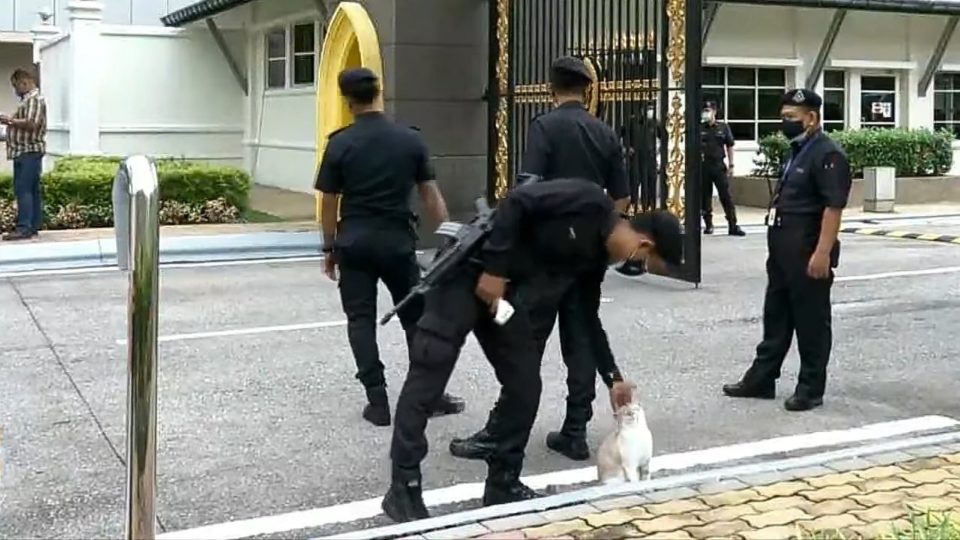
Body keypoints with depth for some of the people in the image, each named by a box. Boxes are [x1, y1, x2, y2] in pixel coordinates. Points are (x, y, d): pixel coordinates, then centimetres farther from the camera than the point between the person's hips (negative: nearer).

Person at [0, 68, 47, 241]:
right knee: (32, 190, 9)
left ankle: (24, 228, -19)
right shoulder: (27, 99, 22)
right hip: (24, 151, 10)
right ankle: (33, 227, 11)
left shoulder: (34, 99, -10)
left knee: (23, 189, -15)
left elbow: (31, 124, -21)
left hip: (29, 152, -10)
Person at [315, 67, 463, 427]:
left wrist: (329, 248, 8)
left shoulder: (340, 144, -5)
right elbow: (430, 194, 1)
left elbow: (329, 202, -2)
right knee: (416, 317, 11)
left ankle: (377, 401, 3)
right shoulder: (410, 140, -2)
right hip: (397, 241, 1)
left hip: (354, 242, -1)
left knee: (361, 320, 5)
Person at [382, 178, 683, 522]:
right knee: (427, 378, -7)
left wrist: (613, 377, 25)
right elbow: (516, 202, -21)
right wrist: (494, 269, -22)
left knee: (525, 385, 5)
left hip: (504, 292, 9)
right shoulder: (590, 202, -14)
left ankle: (503, 484, 17)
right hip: (469, 270, -9)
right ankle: (403, 488, -1)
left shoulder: (596, 254, 11)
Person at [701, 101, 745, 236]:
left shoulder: (723, 128, 6)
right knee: (705, 196, 5)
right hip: (703, 166, 1)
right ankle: (708, 225, 15)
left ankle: (733, 226, -3)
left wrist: (731, 165, 4)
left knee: (726, 196, -3)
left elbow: (730, 147, 9)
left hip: (719, 165, -1)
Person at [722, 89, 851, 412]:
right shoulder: (797, 152, 15)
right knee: (775, 315, 15)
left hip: (809, 252, -10)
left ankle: (811, 389, 12)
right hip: (783, 250, 10)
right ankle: (761, 380, 24)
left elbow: (834, 207, -21)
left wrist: (822, 253, -26)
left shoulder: (827, 155, -15)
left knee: (811, 321, 1)